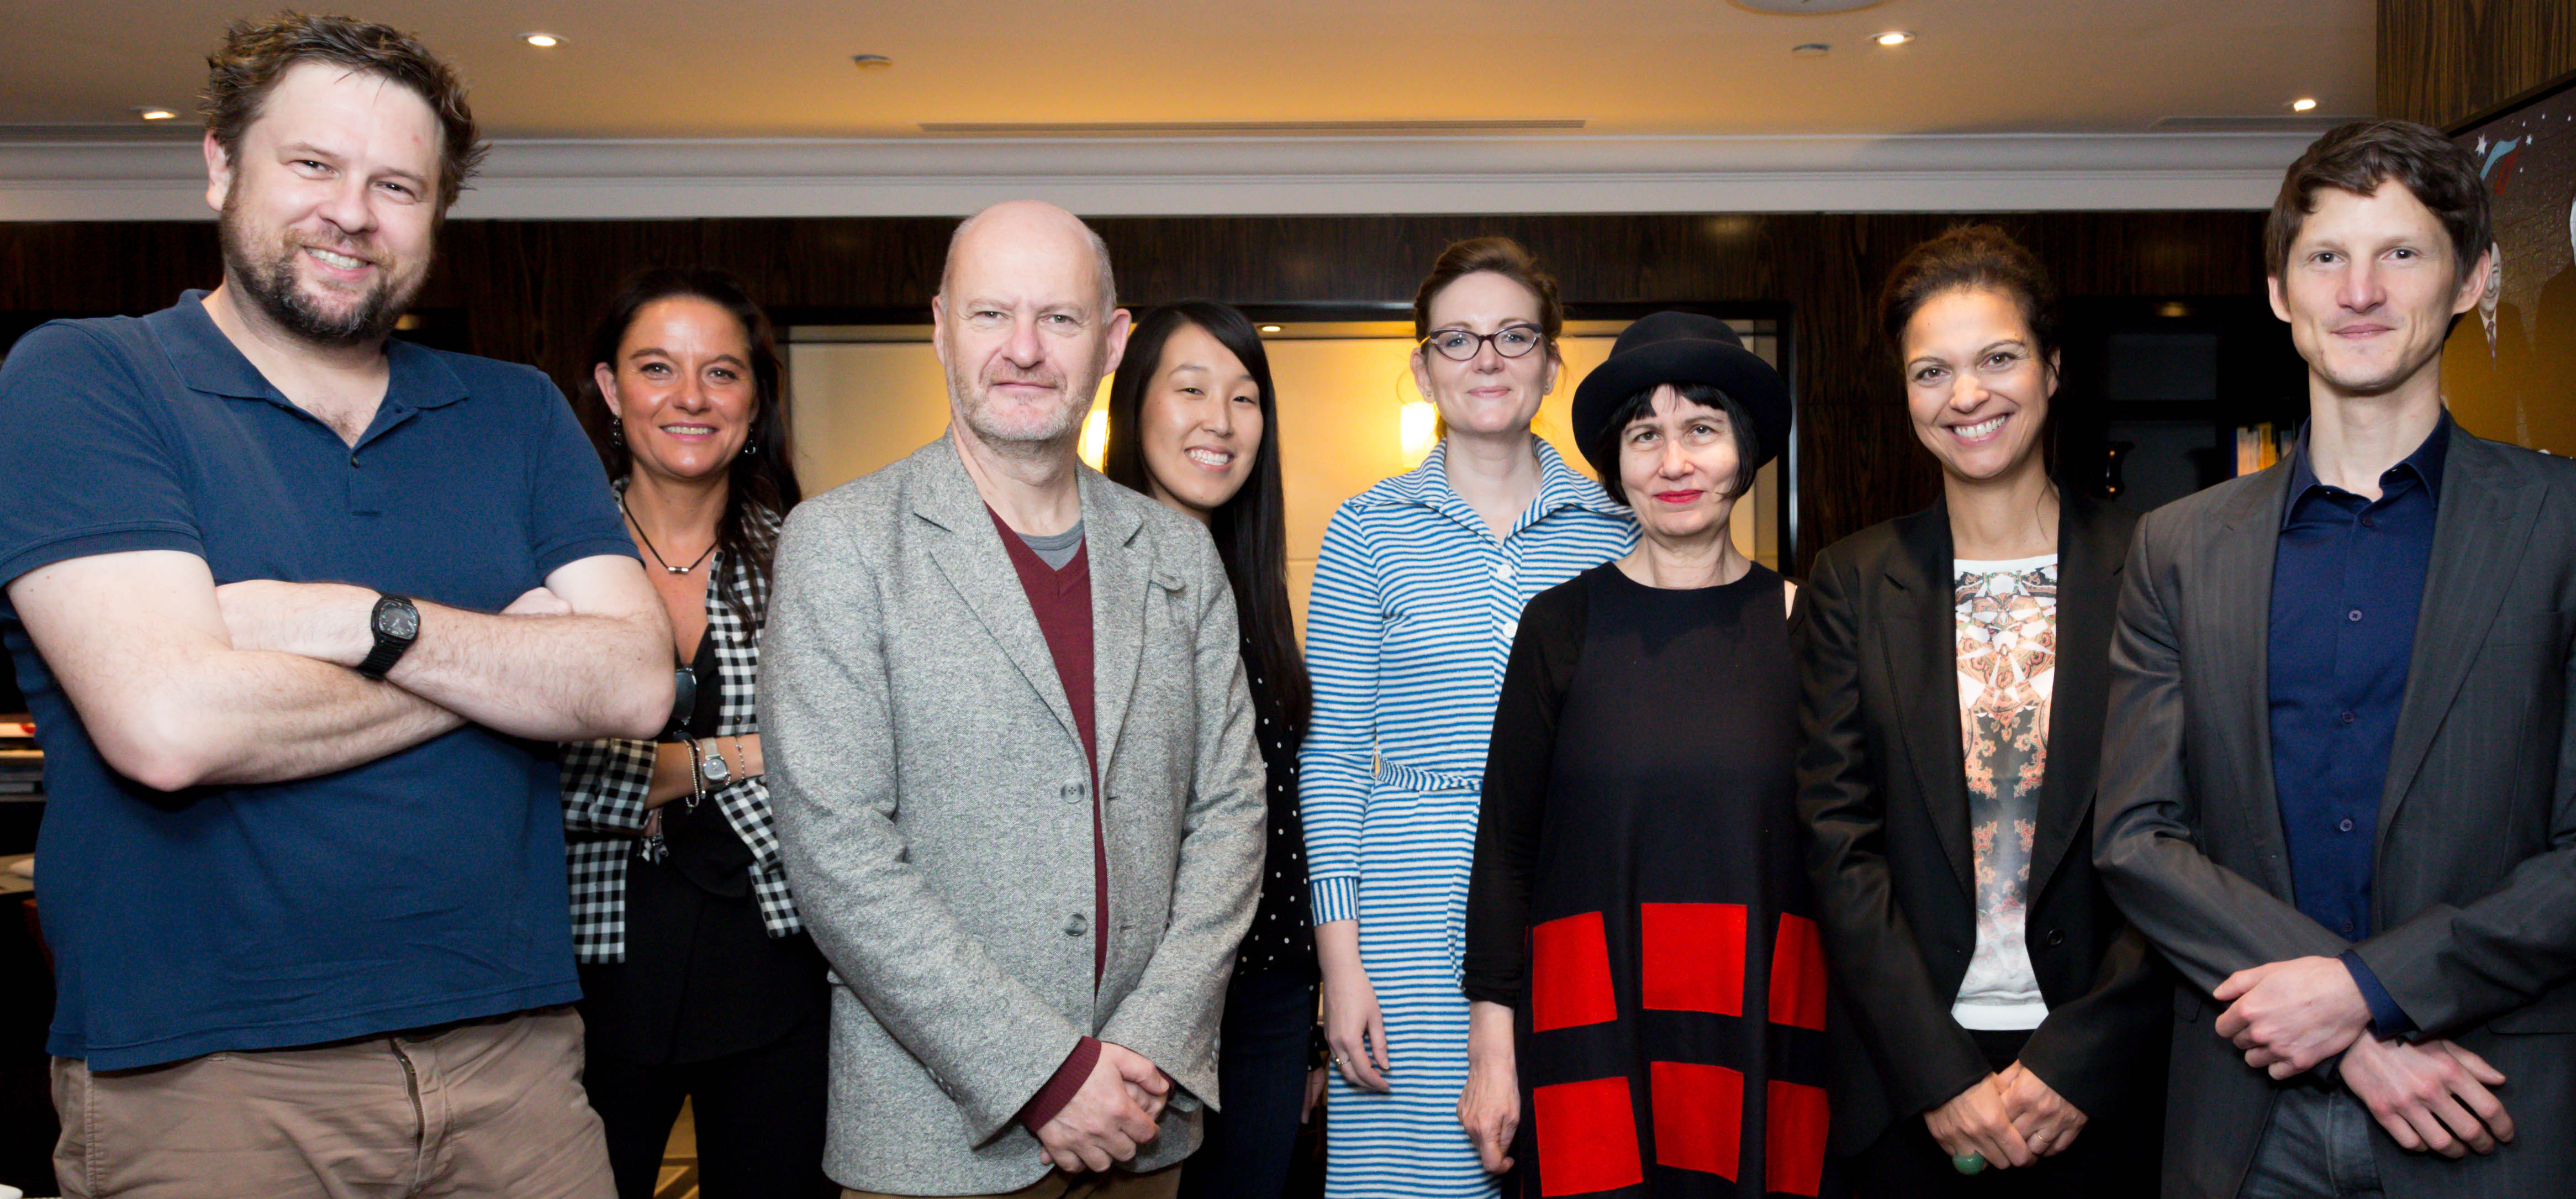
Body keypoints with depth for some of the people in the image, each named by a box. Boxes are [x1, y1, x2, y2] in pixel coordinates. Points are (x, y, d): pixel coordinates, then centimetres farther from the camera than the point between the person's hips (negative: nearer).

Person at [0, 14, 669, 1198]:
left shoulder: (515, 412, 9)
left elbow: (634, 684, -3)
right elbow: (168, 723, -18)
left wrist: (368, 621, -17)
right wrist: (505, 650, -7)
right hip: (200, 1078, -3)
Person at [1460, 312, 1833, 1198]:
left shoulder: (1802, 624, 3)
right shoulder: (1561, 624, 0)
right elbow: (1503, 847, 1)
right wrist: (1491, 1050, -2)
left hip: (1766, 1024, 1)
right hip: (1594, 1026, -1)